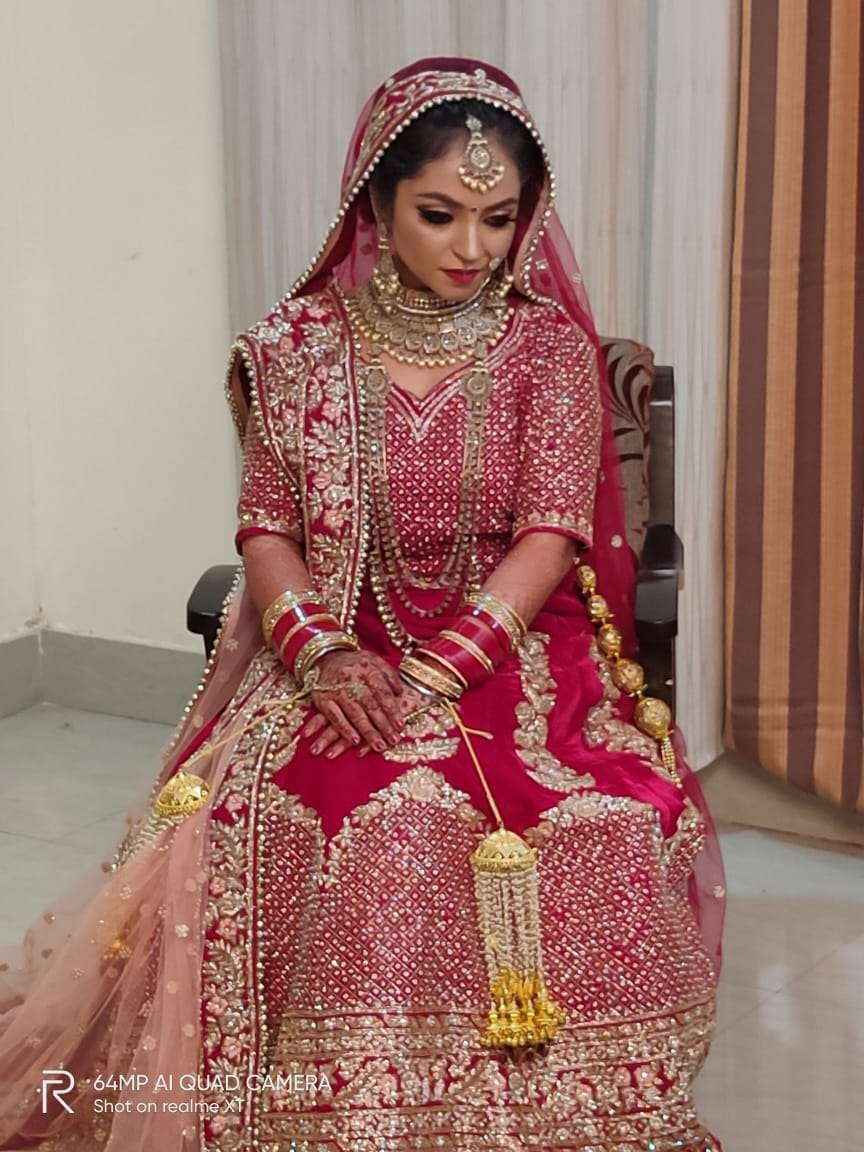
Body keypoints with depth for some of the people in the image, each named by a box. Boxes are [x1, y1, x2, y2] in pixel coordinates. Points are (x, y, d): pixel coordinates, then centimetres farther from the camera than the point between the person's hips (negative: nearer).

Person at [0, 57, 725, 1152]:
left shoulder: (552, 345, 2)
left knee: (609, 823, -30)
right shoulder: (301, 345, 4)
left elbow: (551, 536, -7)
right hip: (339, 641, 0)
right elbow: (266, 528, 3)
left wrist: (435, 673, -21)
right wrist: (322, 652, -17)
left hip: (513, 640, 0)